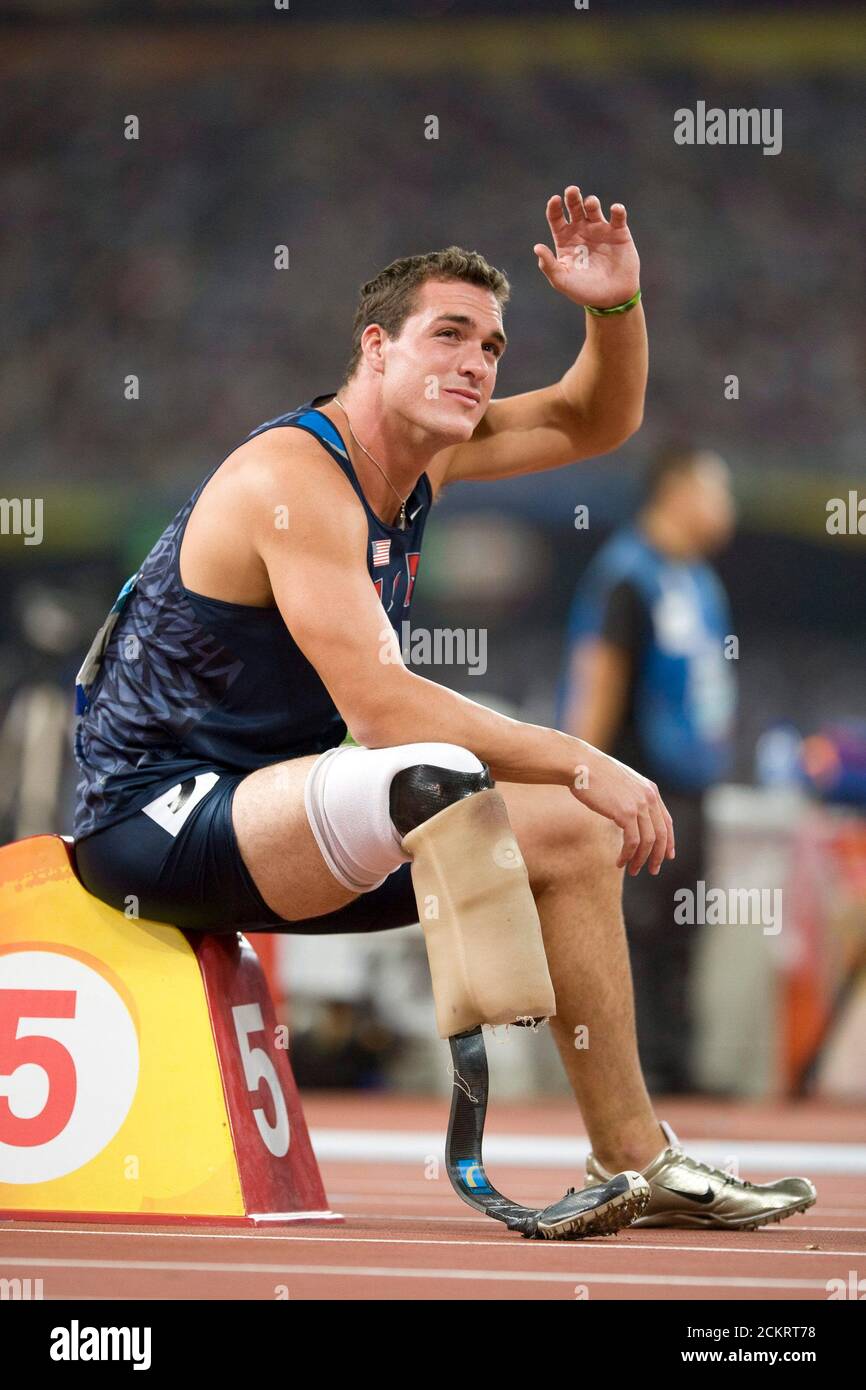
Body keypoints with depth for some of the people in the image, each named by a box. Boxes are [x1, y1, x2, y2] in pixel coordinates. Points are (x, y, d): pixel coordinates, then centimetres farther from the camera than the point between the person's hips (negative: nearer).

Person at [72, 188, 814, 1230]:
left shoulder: (422, 450, 7)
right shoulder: (296, 478, -21)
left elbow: (596, 422, 19)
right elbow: (381, 706, -29)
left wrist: (616, 308, -3)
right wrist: (583, 764, -25)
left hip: (273, 813, 10)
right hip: (158, 820, -10)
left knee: (574, 834, 8)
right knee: (438, 775, -35)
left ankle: (634, 1161, 10)